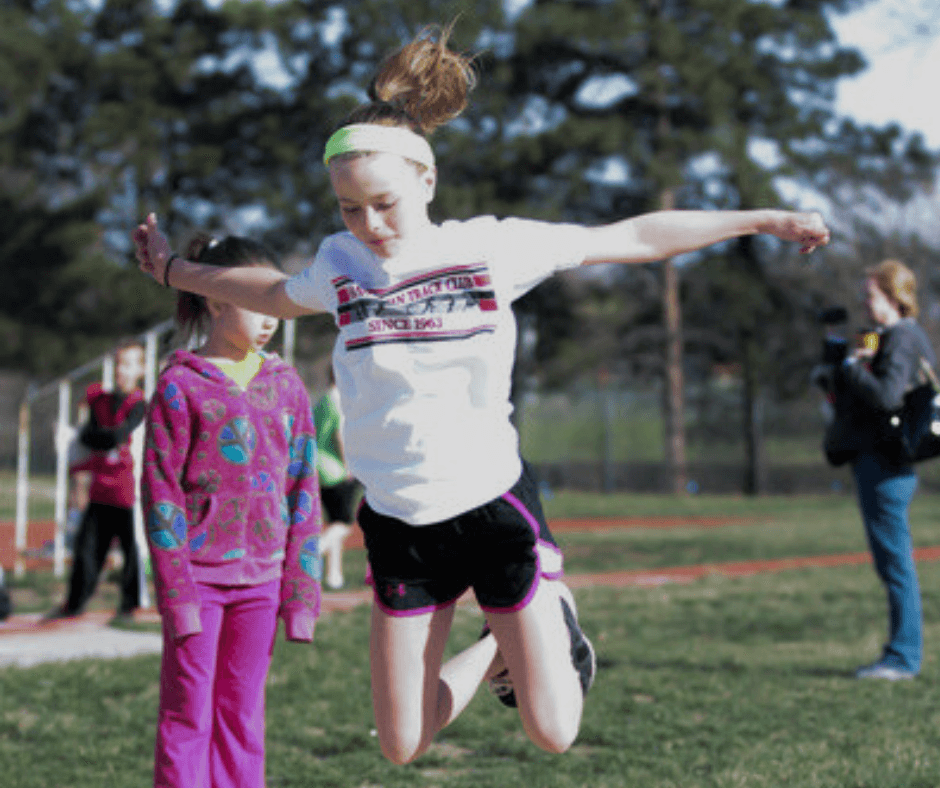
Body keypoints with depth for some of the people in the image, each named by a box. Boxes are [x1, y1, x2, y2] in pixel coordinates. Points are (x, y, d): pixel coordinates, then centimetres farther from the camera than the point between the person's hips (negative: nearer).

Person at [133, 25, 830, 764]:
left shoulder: (491, 246, -7)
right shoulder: (340, 265, 0)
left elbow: (633, 238, 0)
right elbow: (273, 295, 23)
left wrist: (763, 219, 1)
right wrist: (174, 268, 34)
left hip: (495, 507, -3)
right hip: (401, 526, 3)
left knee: (554, 732, -3)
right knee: (402, 747, 5)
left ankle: (555, 618, 30)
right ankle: (498, 649, 33)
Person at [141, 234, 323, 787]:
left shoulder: (286, 385, 8)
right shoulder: (181, 384, -4)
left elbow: (303, 492, 8)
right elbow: (161, 493, -6)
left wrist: (301, 592, 4)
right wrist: (177, 593, -12)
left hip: (260, 578, 4)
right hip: (198, 573, -3)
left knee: (243, 716, 9)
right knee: (188, 715, 2)